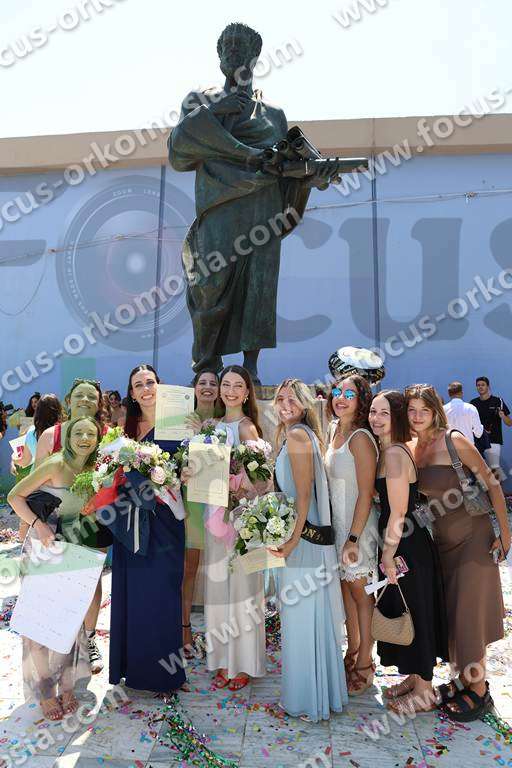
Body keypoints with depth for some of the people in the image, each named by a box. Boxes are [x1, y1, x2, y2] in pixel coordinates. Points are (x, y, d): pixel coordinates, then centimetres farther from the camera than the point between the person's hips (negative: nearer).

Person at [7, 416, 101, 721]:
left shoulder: (93, 470, -2)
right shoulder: (55, 465, -19)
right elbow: (15, 496, -14)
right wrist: (38, 524, -26)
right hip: (43, 547, -5)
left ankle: (66, 684, 28)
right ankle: (44, 691, 23)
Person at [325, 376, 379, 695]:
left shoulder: (360, 438, -18)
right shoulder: (335, 431, 6)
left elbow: (366, 493, -19)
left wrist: (353, 538, -19)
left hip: (359, 525, -7)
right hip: (337, 524, 7)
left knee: (361, 593, 7)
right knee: (346, 588, 18)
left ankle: (365, 664, 24)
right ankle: (353, 651, 35)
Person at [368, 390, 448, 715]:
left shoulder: (394, 454, -22)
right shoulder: (387, 450, 7)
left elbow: (398, 512, -23)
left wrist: (388, 556, -17)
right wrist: (388, 551, 14)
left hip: (407, 547, -9)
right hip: (404, 542, 9)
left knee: (413, 614, 6)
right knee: (404, 613, 20)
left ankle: (424, 692, 24)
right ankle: (416, 678, 38)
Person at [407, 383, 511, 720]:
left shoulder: (453, 440, -17)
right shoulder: (410, 448, 0)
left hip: (472, 536, -6)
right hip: (441, 540, 6)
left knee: (468, 613, 1)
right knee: (448, 612, 15)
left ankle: (479, 690, 19)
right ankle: (464, 678, 34)